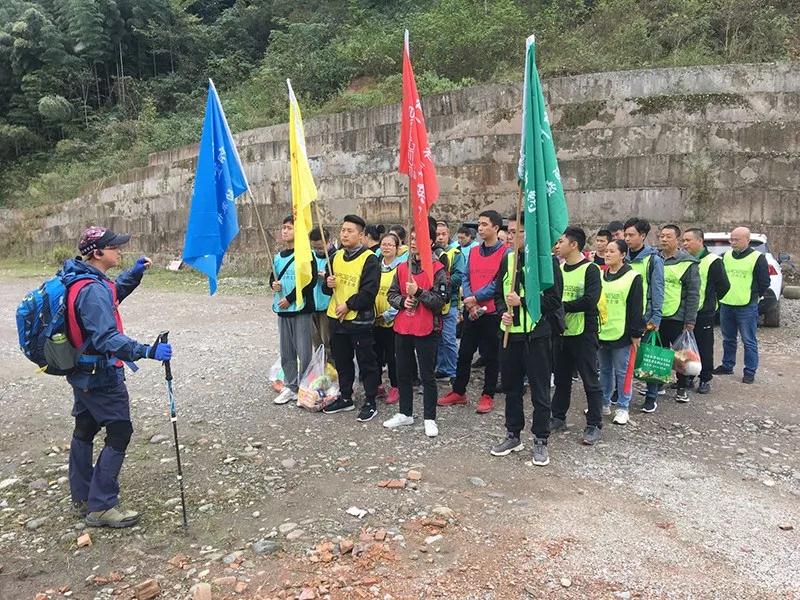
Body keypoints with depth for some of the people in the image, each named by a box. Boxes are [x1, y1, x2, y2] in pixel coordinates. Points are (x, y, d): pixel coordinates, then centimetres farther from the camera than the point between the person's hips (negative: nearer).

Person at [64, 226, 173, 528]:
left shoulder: (81, 280, 5)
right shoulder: (93, 290, -25)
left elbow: (111, 295, 24)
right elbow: (106, 338, -34)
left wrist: (134, 274, 9)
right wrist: (147, 351, -41)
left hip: (83, 373, 10)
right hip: (101, 376, -10)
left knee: (85, 430, 18)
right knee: (119, 433, -3)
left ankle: (82, 498, 32)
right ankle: (101, 506, 3)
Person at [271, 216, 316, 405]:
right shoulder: (278, 257, 13)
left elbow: (310, 281, -15)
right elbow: (273, 277, 23)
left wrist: (289, 298, -14)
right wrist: (273, 284, -2)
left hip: (301, 309, -7)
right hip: (282, 310, 7)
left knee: (304, 352, -3)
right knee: (286, 352, 12)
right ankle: (290, 387, 23)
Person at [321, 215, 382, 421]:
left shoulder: (369, 259, -12)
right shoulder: (336, 256, 10)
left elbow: (369, 292, -18)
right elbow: (326, 287, 18)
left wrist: (348, 305, -17)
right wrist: (328, 284, -4)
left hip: (359, 319, -7)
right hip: (336, 318, 7)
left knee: (366, 362, 3)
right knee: (341, 360, 17)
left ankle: (370, 402, 15)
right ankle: (345, 398, 31)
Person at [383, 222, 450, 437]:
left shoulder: (438, 269, -8)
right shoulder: (402, 267, 10)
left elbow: (441, 300, -13)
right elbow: (392, 294, 11)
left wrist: (418, 292, -21)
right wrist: (402, 301, -8)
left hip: (426, 330, -6)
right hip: (402, 328, 6)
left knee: (427, 375, 4)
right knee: (403, 373, 15)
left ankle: (429, 419, 16)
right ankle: (405, 414, 29)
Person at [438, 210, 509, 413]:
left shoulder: (505, 253, -8)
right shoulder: (473, 251, 10)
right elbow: (466, 279, 6)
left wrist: (476, 297, -14)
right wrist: (470, 302, -9)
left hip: (492, 313, -5)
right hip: (471, 312, 5)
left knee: (490, 356, 6)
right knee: (464, 353, 11)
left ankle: (488, 396, 18)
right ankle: (458, 392, 23)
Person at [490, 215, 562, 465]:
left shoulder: (547, 260, -8)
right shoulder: (508, 259, 8)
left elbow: (554, 300, -12)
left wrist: (522, 301, -18)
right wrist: (504, 311, -6)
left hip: (536, 334, -5)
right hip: (511, 332, 5)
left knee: (540, 390, 4)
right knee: (511, 387, 14)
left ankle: (540, 441, 16)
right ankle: (513, 435, 28)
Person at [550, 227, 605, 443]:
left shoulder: (590, 269, -11)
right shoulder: (558, 268, 10)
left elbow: (590, 301, -22)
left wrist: (562, 306, -17)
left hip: (584, 333, -6)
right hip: (561, 331, 7)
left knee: (590, 380, 2)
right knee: (561, 378, 16)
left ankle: (594, 425, 12)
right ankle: (558, 417, 29)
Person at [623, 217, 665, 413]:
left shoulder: (653, 259, -6)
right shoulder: (623, 257, 7)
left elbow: (657, 290, -8)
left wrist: (656, 317, -12)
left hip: (645, 316, -4)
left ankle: (651, 396, 14)